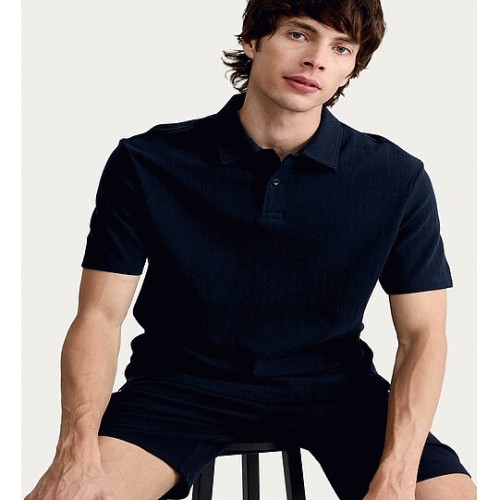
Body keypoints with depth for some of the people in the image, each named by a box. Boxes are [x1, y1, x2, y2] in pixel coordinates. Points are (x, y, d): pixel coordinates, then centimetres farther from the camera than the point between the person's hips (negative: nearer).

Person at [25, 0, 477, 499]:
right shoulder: (145, 164, -8)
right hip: (182, 379, -1)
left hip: (331, 386, 1)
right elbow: (99, 315, -8)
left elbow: (422, 333, -5)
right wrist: (78, 452, -25)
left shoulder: (397, 178, -6)